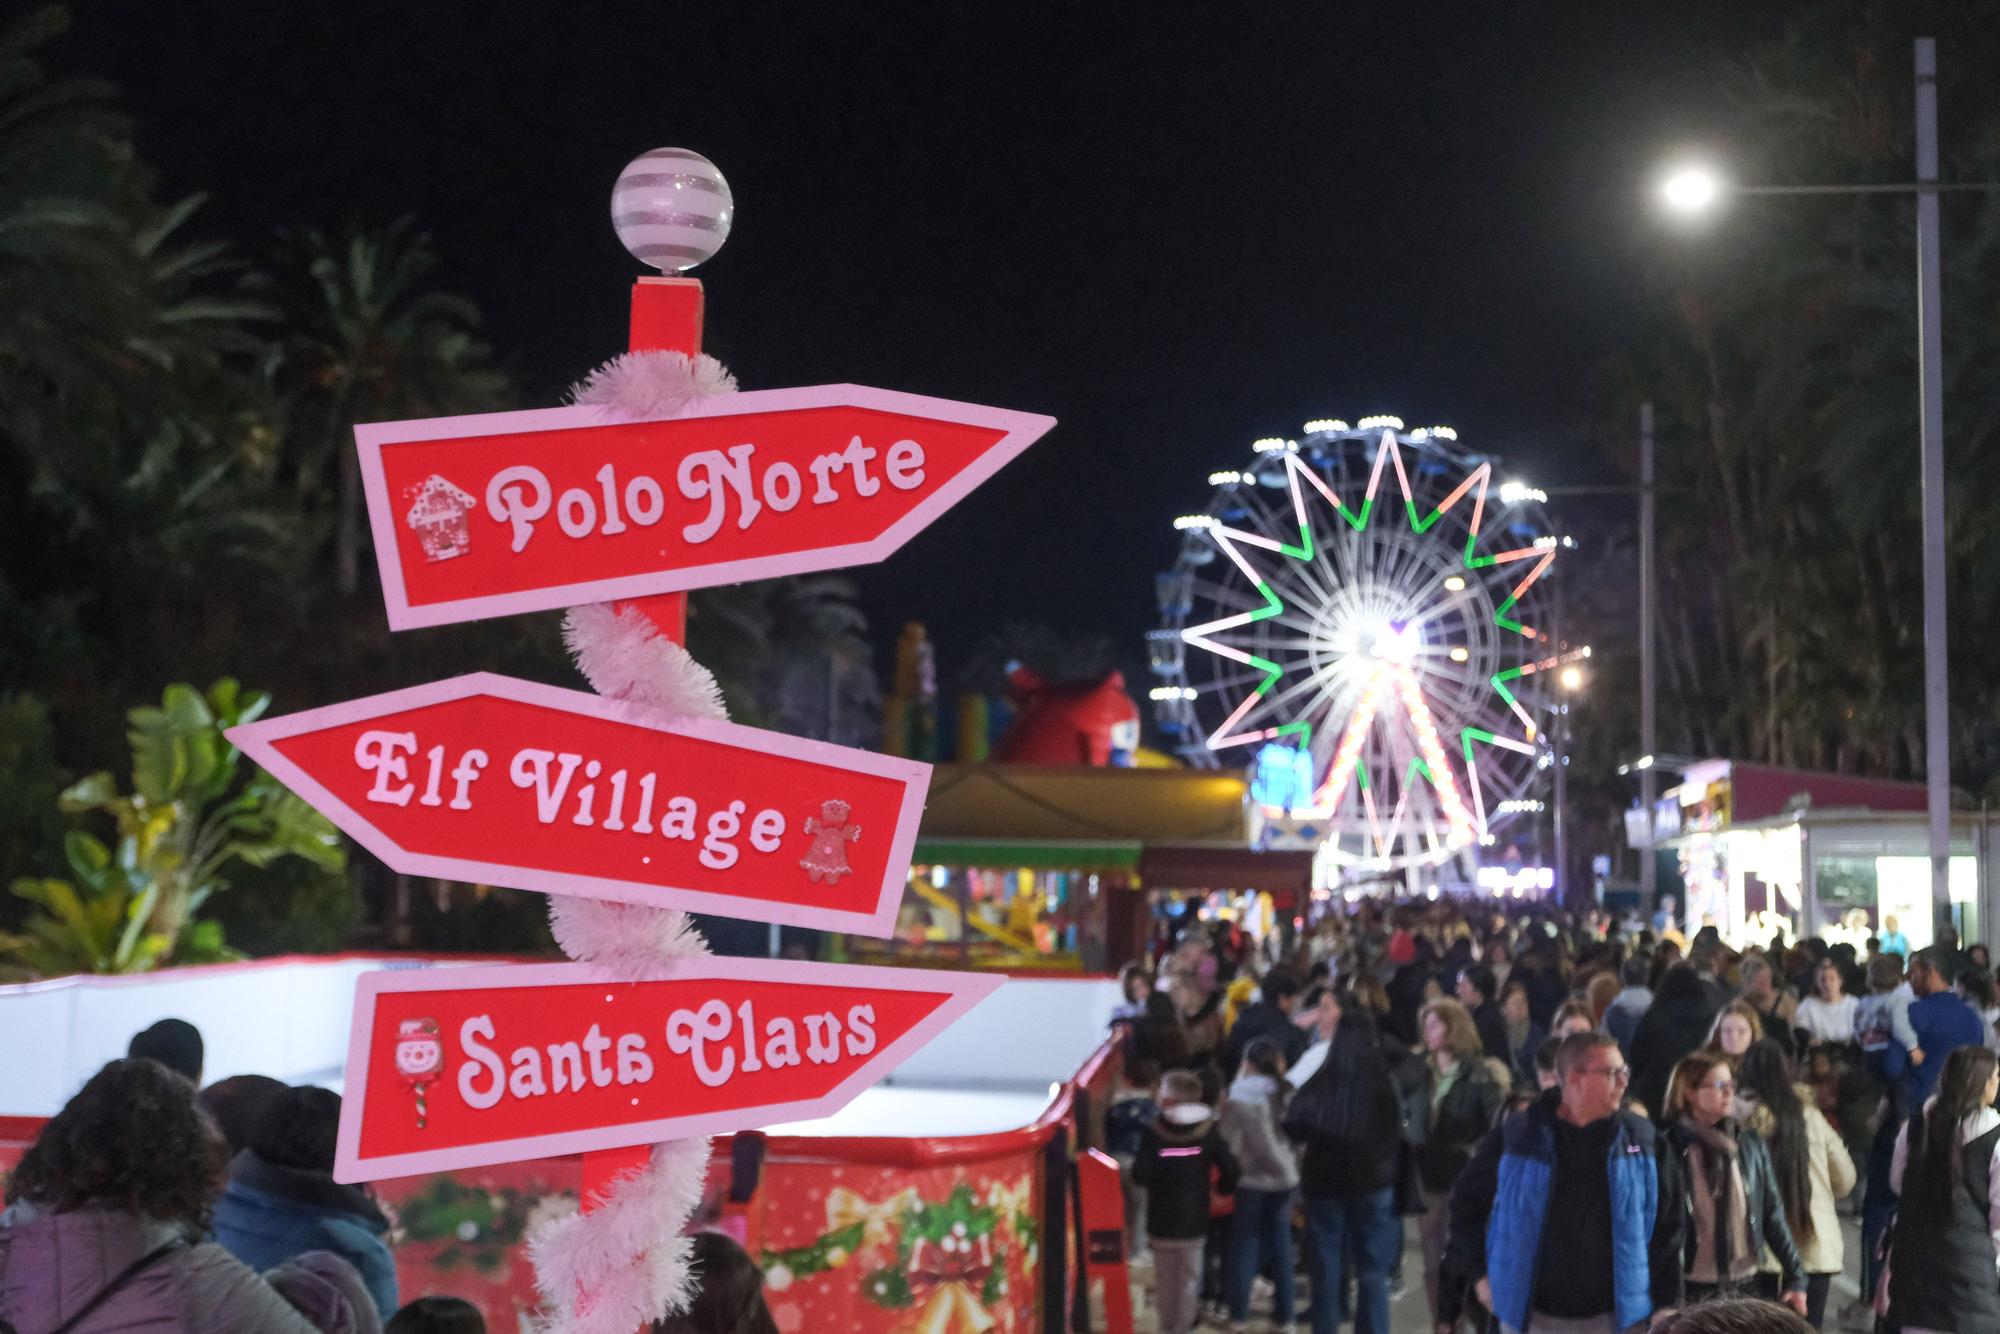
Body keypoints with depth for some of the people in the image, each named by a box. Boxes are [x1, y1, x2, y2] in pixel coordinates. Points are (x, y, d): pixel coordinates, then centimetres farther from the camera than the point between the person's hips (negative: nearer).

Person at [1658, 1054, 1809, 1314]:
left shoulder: (1750, 1143, 7)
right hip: (1691, 1290, -4)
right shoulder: (1669, 1148, -7)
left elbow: (1773, 1214, 10)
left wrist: (1795, 1277, 6)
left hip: (1745, 1285, 4)